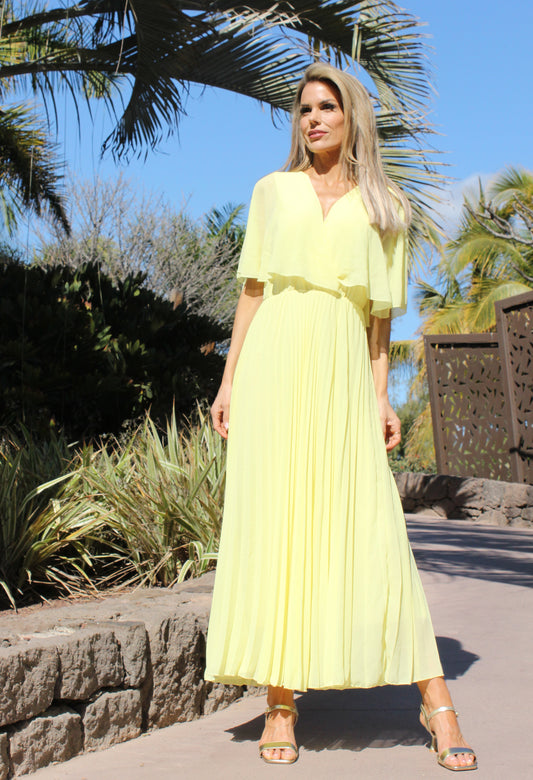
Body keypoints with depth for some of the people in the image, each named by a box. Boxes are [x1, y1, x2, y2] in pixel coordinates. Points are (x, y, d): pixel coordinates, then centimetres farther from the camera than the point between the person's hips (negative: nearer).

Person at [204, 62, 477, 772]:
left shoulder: (382, 208, 13)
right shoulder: (273, 190, 13)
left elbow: (380, 309, 9)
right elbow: (252, 288, 11)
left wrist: (381, 394, 0)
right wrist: (229, 381, 4)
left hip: (343, 373, 0)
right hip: (274, 367, 1)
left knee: (370, 526, -8)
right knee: (273, 524, -5)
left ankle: (435, 698, -3)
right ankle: (281, 701, 0)